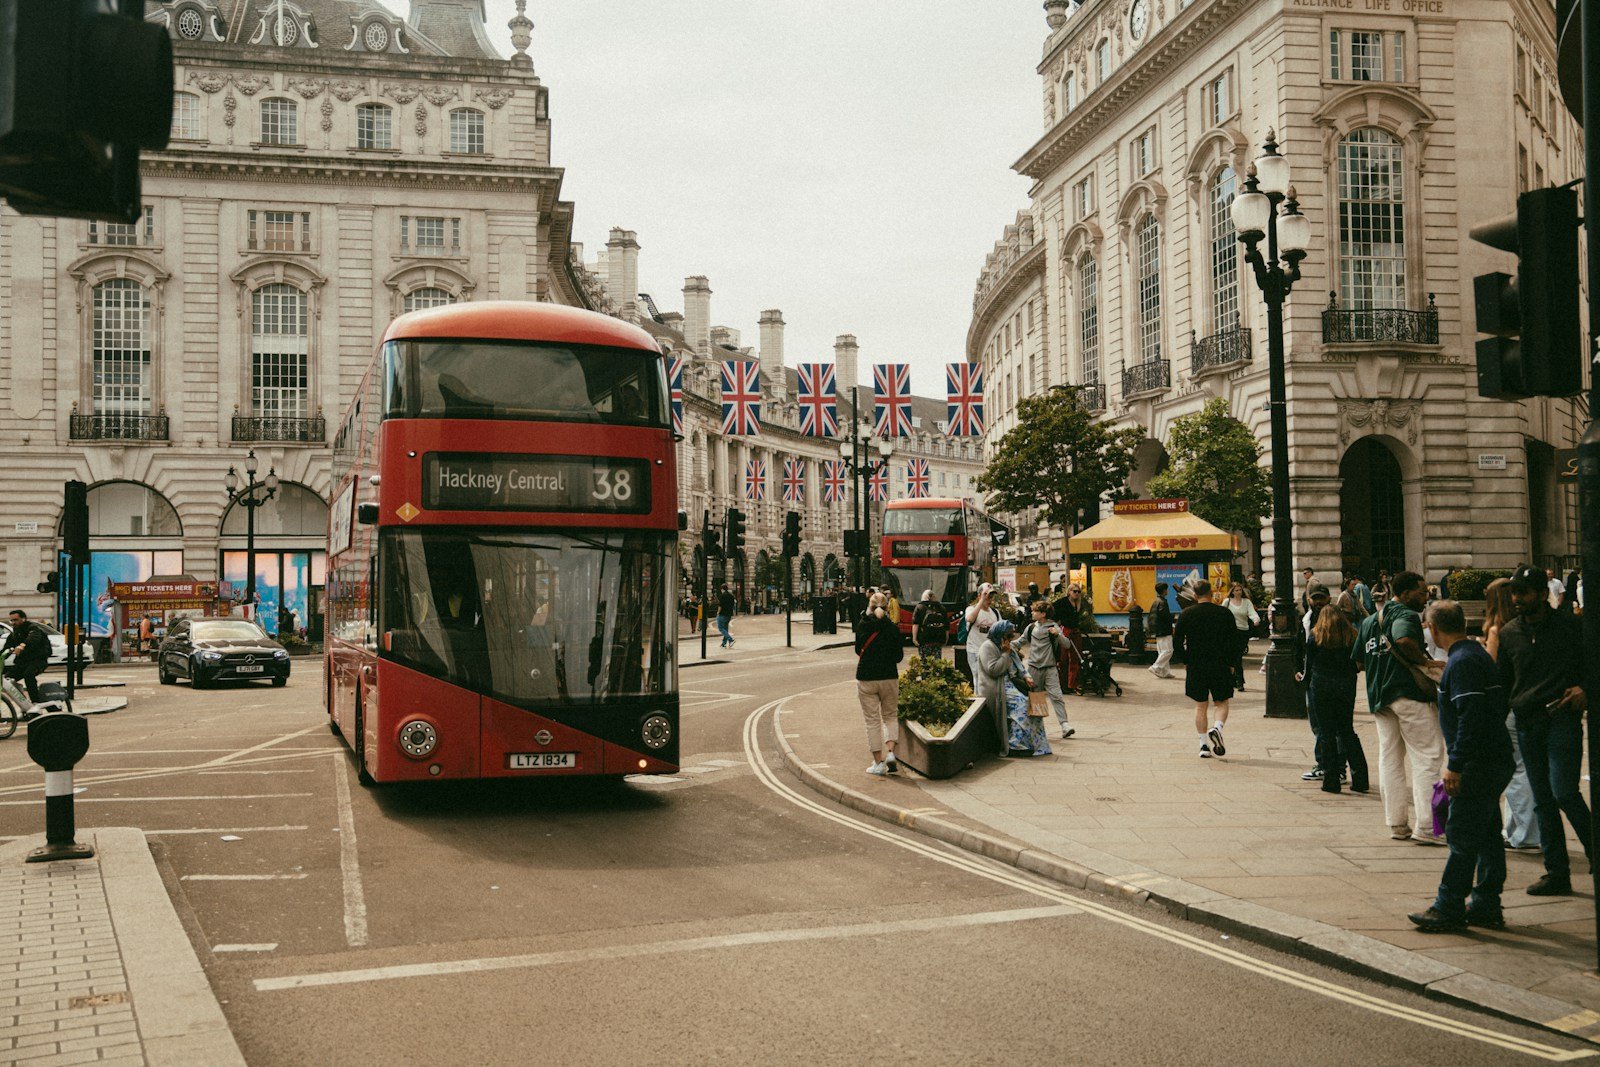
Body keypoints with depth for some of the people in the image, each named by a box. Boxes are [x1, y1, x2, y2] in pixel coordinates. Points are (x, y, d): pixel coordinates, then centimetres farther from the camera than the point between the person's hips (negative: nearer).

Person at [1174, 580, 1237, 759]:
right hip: (1220, 666, -1)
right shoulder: (1225, 613, -2)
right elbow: (1235, 640, -2)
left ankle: (1204, 745, 6)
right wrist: (1230, 663, 7)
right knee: (1222, 703, 12)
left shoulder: (1186, 614, -1)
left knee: (1200, 707, 9)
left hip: (1195, 666, 1)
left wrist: (1186, 661, 11)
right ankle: (1216, 729, -15)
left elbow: (1177, 641, -1)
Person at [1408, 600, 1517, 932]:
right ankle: (1486, 906, 19)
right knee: (1487, 835, 13)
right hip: (1496, 760, 10)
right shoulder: (1478, 653, 15)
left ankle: (1449, 910, -1)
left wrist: (1456, 765, -22)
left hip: (1478, 764, -10)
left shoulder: (1462, 662, -16)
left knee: (1461, 836, -5)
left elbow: (1471, 717, -23)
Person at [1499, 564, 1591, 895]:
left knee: (1564, 792, -15)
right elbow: (1503, 682, 17)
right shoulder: (1508, 633, 10)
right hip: (1526, 723, 5)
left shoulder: (1571, 627, -1)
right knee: (1542, 800, 7)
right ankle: (1556, 873, 13)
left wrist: (1584, 690, -11)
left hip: (1562, 718, -4)